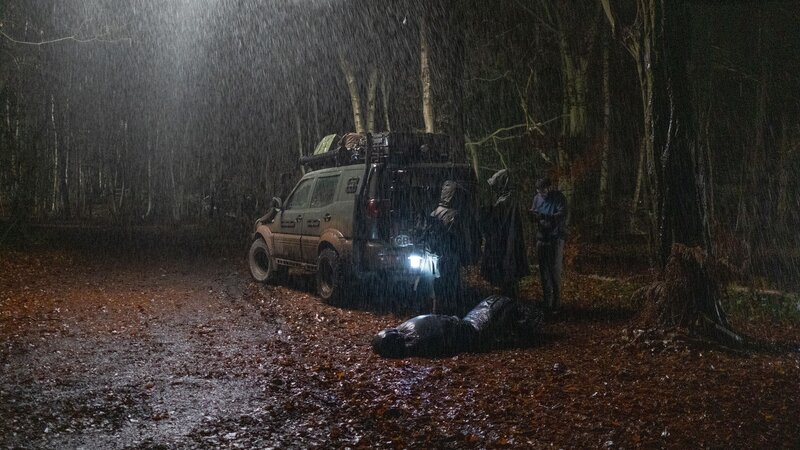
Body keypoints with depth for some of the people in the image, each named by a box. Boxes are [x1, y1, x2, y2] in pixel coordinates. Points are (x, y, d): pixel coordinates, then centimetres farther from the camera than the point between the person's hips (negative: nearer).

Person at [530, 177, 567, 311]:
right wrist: (532, 214, -14)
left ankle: (555, 304, 4)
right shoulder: (538, 198, 6)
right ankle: (546, 302, 21)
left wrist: (543, 216, -36)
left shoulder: (559, 198, -11)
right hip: (542, 238, 6)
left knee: (555, 272, -4)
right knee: (543, 271, 11)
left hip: (556, 239, -6)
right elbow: (533, 212, 11)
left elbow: (562, 215, -23)